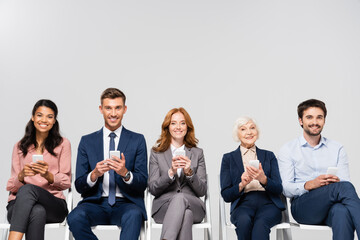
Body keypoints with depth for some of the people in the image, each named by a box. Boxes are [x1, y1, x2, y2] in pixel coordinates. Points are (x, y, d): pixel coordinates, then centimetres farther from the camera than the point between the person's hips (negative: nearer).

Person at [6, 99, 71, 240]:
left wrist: (47, 175, -15)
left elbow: (66, 182, 7)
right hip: (18, 203, 1)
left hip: (53, 203, -1)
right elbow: (12, 186, 12)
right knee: (37, 212, -38)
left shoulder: (63, 144, 14)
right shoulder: (20, 146, 20)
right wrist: (22, 175, -12)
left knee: (28, 189, -36)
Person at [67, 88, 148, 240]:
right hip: (96, 203, 2)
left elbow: (142, 184, 3)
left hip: (125, 204, -1)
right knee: (75, 217, -31)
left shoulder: (137, 140, 8)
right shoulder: (87, 141, 11)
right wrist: (94, 174, -16)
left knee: (134, 215, -36)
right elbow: (79, 186, 6)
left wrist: (125, 173, -19)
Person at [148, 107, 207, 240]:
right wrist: (171, 172, -13)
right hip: (163, 207, -1)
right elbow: (152, 189, 4)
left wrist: (189, 172, -11)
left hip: (194, 207, 1)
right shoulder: (156, 153, 13)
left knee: (180, 198, -37)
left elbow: (202, 191, 8)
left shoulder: (197, 153, 16)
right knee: (185, 214, -37)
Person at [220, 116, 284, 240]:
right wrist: (242, 185, -12)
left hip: (268, 203, 0)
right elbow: (226, 195, 8)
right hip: (242, 204, 0)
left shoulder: (269, 156, 18)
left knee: (260, 223, -36)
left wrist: (263, 179, -14)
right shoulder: (228, 158, 14)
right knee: (244, 220, -37)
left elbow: (278, 189, 7)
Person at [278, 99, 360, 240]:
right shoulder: (288, 149, 10)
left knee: (342, 211, -39)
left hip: (330, 208, 2)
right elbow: (286, 189, 0)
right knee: (344, 187, -33)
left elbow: (344, 180, 9)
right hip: (301, 205, -2)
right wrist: (309, 185, -19)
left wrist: (335, 182, -16)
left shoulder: (337, 149, 19)